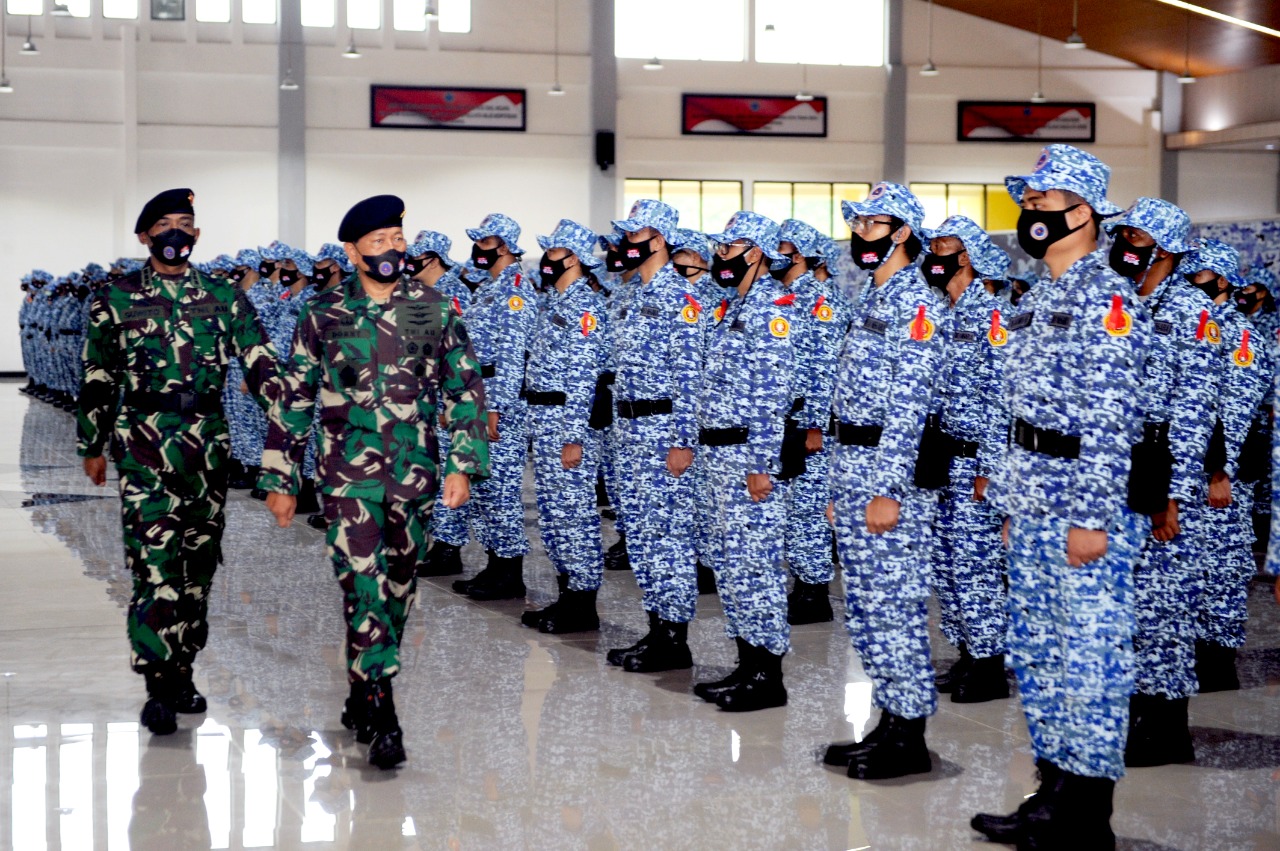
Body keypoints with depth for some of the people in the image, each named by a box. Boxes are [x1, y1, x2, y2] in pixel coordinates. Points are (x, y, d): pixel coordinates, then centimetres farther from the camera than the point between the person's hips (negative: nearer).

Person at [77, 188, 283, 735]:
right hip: (145, 444, -3)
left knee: (199, 563, 8)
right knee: (155, 565, -10)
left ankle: (181, 671, 21)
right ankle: (157, 686, -6)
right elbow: (97, 380, 10)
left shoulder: (223, 298, 9)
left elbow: (259, 363, 4)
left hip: (208, 445, 3)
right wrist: (92, 447, 11)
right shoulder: (116, 300, 5)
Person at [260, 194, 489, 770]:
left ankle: (364, 694, 27)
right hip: (348, 472, -2)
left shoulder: (433, 309, 5)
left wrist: (463, 464, -1)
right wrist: (280, 479, 5)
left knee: (399, 587, 10)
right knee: (363, 587, -10)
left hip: (415, 472, 2)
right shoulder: (324, 315, 2)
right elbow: (294, 398, 6)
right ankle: (382, 718, -9)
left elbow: (464, 388, 7)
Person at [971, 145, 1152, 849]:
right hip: (1033, 508, 9)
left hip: (1086, 509, -9)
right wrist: (1010, 500, 17)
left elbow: (1110, 418, -17)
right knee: (1035, 650, 14)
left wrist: (1091, 516, -20)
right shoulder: (1035, 301, 16)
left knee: (1089, 658, -3)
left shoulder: (1108, 299, -12)